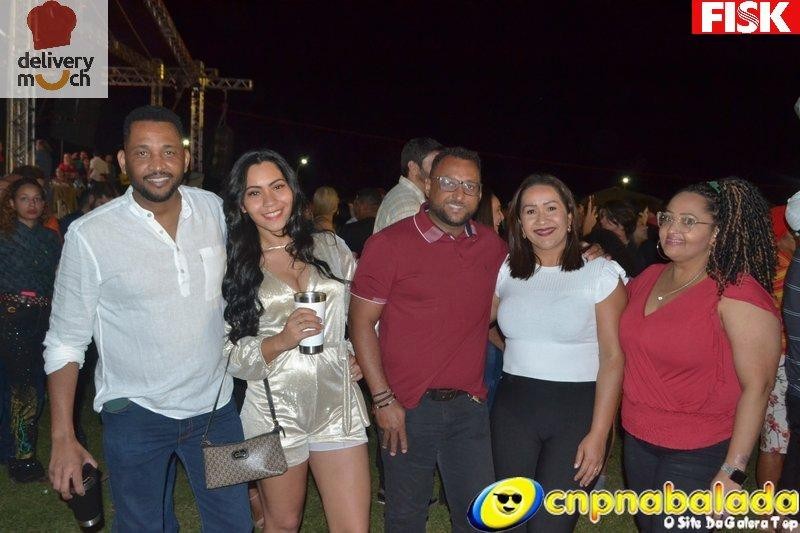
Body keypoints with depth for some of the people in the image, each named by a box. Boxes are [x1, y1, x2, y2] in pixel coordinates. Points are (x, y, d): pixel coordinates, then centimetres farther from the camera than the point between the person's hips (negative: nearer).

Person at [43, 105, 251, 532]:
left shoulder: (214, 209, -4)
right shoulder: (89, 235, -14)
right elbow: (65, 343, -7)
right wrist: (63, 437, -9)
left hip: (214, 405, 3)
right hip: (135, 415, -2)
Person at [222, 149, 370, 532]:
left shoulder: (328, 247, 4)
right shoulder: (233, 267, -2)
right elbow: (228, 355, -4)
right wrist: (280, 342, -20)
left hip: (337, 404, 2)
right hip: (275, 411, -1)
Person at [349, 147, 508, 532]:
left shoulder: (491, 245, 4)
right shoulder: (388, 244, -9)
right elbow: (361, 323, -8)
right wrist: (383, 399, -12)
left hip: (469, 406, 4)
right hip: (408, 409, -3)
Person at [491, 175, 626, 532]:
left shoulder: (601, 273, -7)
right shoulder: (507, 271, 5)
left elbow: (613, 357, -10)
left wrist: (598, 434, -14)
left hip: (578, 409, -4)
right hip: (513, 408, 4)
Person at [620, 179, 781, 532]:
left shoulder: (737, 292, -17)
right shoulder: (647, 278, 3)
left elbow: (757, 386, -19)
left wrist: (733, 472, -20)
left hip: (698, 453, -6)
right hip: (637, 442, 6)